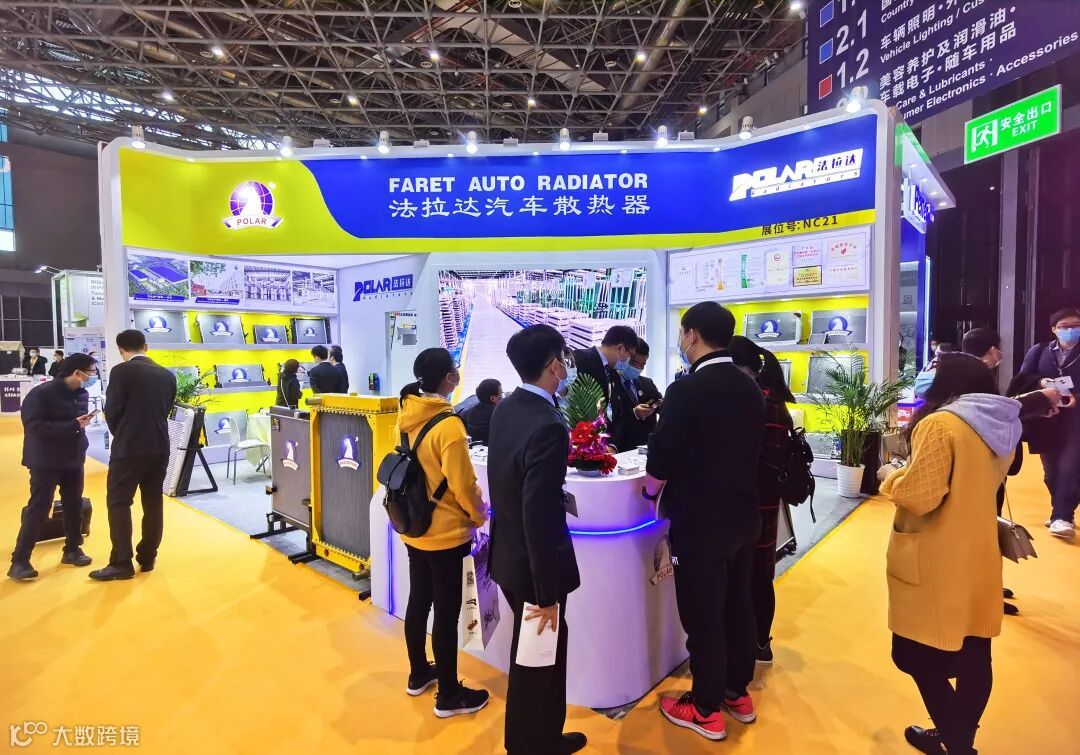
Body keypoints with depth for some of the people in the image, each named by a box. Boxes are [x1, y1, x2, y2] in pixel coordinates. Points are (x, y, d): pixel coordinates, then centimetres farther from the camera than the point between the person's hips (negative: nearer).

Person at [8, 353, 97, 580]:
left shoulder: (81, 393, 4)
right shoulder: (41, 393, -16)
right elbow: (36, 427, -21)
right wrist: (73, 425, -25)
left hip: (73, 460, 6)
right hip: (46, 462, -6)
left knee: (74, 506, 12)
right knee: (38, 509, -5)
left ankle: (72, 550, 26)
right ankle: (19, 561, 4)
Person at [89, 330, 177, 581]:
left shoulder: (121, 371, -8)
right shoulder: (167, 375, 7)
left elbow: (112, 410, -6)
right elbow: (166, 410, 11)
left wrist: (120, 436, 11)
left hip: (130, 446, -5)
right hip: (159, 446, 5)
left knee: (118, 502, 2)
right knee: (153, 502, 10)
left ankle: (122, 563, 2)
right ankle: (147, 558, 18)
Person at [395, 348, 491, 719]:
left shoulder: (406, 417, -2)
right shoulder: (448, 424, -24)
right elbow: (462, 485, -20)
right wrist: (479, 515, -1)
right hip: (445, 533, -8)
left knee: (418, 601, 21)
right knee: (446, 612, 6)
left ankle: (419, 674, 40)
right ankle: (449, 695, 22)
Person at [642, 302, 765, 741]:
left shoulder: (687, 390, -20)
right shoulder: (751, 388, 3)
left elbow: (660, 461, -17)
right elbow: (747, 450, 11)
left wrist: (649, 491, 3)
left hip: (700, 523, -7)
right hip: (744, 517, 7)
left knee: (703, 617, 8)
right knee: (738, 606, 20)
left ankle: (707, 711, 25)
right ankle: (738, 694, 38)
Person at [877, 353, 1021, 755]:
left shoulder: (940, 424, -19)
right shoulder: (1001, 428, 6)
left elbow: (918, 495, -23)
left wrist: (890, 476, -4)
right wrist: (908, 473, 18)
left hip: (937, 562, -8)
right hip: (979, 556, 8)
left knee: (920, 653, 6)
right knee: (972, 654, 16)